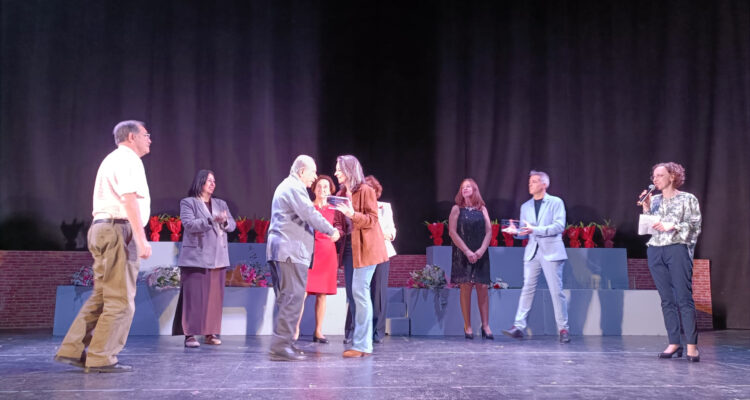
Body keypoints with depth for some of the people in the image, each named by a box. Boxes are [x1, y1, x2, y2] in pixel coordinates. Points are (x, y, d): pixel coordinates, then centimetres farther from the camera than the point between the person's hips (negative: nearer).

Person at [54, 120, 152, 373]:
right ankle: (100, 359, 0)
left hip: (103, 229, 10)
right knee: (120, 300, -5)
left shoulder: (115, 159, 25)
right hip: (118, 230, -10)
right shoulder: (127, 159, -7)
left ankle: (73, 351, 16)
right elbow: (130, 200, -18)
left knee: (102, 297, 13)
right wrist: (141, 239, -23)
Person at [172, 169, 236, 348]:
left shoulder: (221, 204, 18)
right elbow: (188, 224, -12)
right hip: (196, 258, -5)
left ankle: (211, 333, 11)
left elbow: (232, 225, 9)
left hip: (218, 258, 5)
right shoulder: (188, 202, 3)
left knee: (215, 297, 5)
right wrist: (212, 220, -23)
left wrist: (224, 221, -14)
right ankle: (190, 335, -2)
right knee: (194, 297, -6)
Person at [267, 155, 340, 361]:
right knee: (293, 297, -11)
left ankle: (281, 343, 19)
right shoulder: (295, 187, -10)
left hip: (280, 250, 11)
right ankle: (280, 346, -11)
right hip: (291, 250, -11)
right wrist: (331, 231, -7)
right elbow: (310, 214, -17)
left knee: (286, 297, 14)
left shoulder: (286, 186, 24)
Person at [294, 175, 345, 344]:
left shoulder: (334, 209, 11)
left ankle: (318, 331, 12)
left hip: (327, 252, 2)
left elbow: (341, 230, 8)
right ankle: (295, 329, -2)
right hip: (308, 252, -2)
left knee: (322, 294, 4)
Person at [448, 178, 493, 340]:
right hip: (463, 254, -2)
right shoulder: (457, 209, 5)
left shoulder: (482, 209, 12)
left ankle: (485, 325, 3)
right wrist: (467, 251, -12)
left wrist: (482, 250, -9)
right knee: (466, 287, -4)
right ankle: (467, 326, 1)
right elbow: (452, 232, -4)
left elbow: (489, 231, 7)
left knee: (483, 287, -2)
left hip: (481, 254, 2)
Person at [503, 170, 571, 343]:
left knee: (556, 291, -2)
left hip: (551, 251, -4)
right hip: (532, 252, 4)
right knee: (527, 289, -1)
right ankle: (519, 326, -2)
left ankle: (563, 329, 7)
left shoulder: (556, 202, 2)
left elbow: (559, 226, -10)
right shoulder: (525, 206, 16)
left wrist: (535, 229, -19)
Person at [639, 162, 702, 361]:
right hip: (655, 251, 4)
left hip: (678, 249, -4)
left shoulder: (687, 199, 5)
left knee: (684, 298, -10)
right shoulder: (654, 200, 16)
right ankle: (674, 343, 8)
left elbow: (695, 226, -2)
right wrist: (646, 208, 3)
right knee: (667, 300, 4)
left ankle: (692, 346, -9)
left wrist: (672, 226, -15)